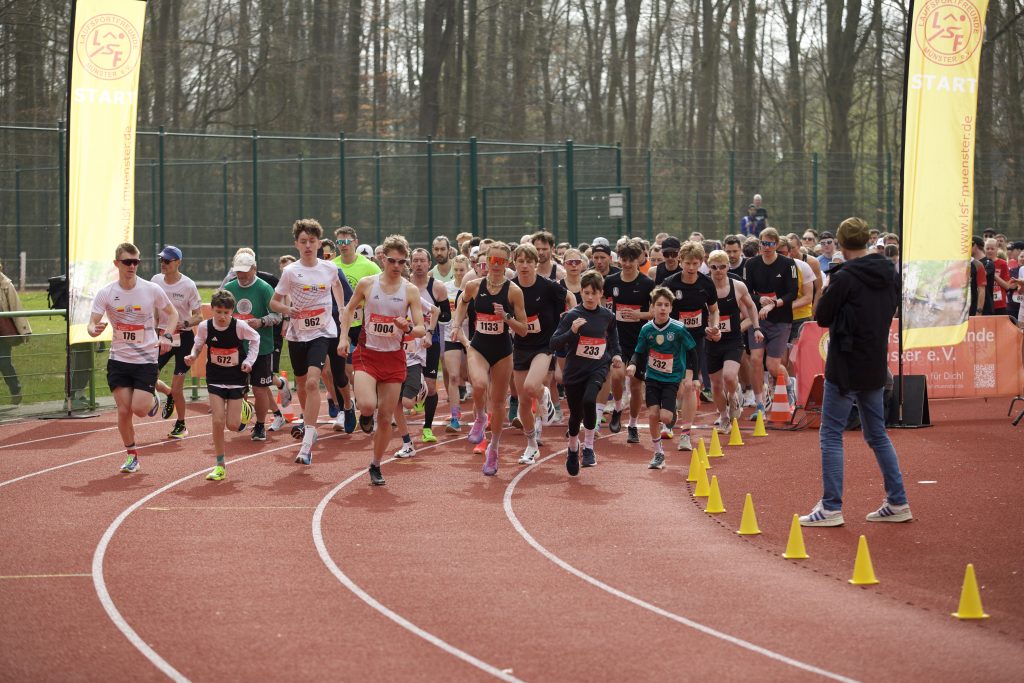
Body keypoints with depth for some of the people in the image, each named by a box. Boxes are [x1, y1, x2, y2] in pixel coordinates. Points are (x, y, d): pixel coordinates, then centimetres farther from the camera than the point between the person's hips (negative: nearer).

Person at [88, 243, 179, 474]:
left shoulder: (152, 290, -6)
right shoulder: (106, 293, -6)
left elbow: (172, 313, 8)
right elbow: (92, 324, -8)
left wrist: (167, 336, -9)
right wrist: (94, 330, -33)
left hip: (147, 359, -1)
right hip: (119, 359, 1)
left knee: (139, 409, -12)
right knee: (123, 410, -2)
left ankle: (152, 400, 25)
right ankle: (131, 455, 16)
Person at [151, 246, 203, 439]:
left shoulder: (188, 285, -13)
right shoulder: (156, 280, 0)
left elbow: (199, 316, -11)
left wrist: (185, 324, -28)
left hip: (183, 337, -5)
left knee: (177, 387, -6)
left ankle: (181, 425, 16)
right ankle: (169, 395, 31)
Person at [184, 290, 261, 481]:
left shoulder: (239, 326, -15)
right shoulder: (205, 326, -12)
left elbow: (255, 339, 3)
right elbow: (198, 345, 4)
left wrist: (249, 361, -5)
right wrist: (192, 356, -17)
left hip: (236, 377, -1)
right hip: (215, 378, 1)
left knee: (232, 424, -4)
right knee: (218, 421, -9)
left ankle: (243, 408, 35)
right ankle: (220, 466, 2)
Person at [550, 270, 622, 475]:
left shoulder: (608, 316, 1)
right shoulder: (572, 316, -8)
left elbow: (613, 340, 20)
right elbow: (554, 344, -13)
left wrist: (616, 355, 2)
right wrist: (572, 331, -27)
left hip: (598, 368, 0)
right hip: (574, 371, 0)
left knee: (589, 400, -28)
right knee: (576, 414, 9)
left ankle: (588, 447, -11)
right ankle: (573, 449, 40)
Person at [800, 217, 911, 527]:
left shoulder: (845, 278, -17)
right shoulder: (890, 275, 5)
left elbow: (822, 317, -11)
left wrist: (828, 290, 6)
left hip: (845, 367, -7)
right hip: (875, 368, 7)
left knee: (831, 434, 0)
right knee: (877, 434, 16)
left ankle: (831, 507, -3)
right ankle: (897, 503, 16)